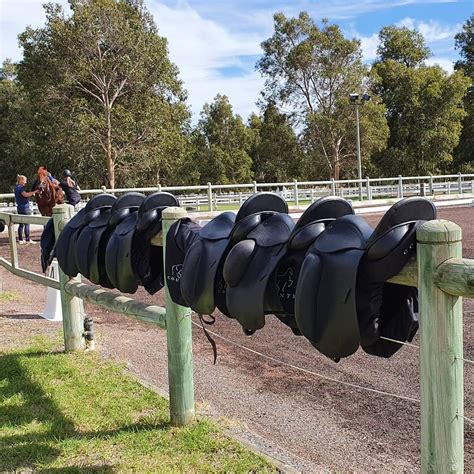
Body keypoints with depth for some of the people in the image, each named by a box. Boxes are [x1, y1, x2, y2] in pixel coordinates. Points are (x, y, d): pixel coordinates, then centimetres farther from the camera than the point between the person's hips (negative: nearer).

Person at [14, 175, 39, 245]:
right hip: (25, 207, -10)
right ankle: (28, 240, -4)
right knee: (27, 224, -5)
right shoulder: (20, 187, -13)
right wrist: (35, 191, -25)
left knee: (21, 224, 12)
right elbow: (25, 194, -27)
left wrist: (32, 193, 9)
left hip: (20, 208, 10)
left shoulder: (17, 187, 16)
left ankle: (20, 240, 14)